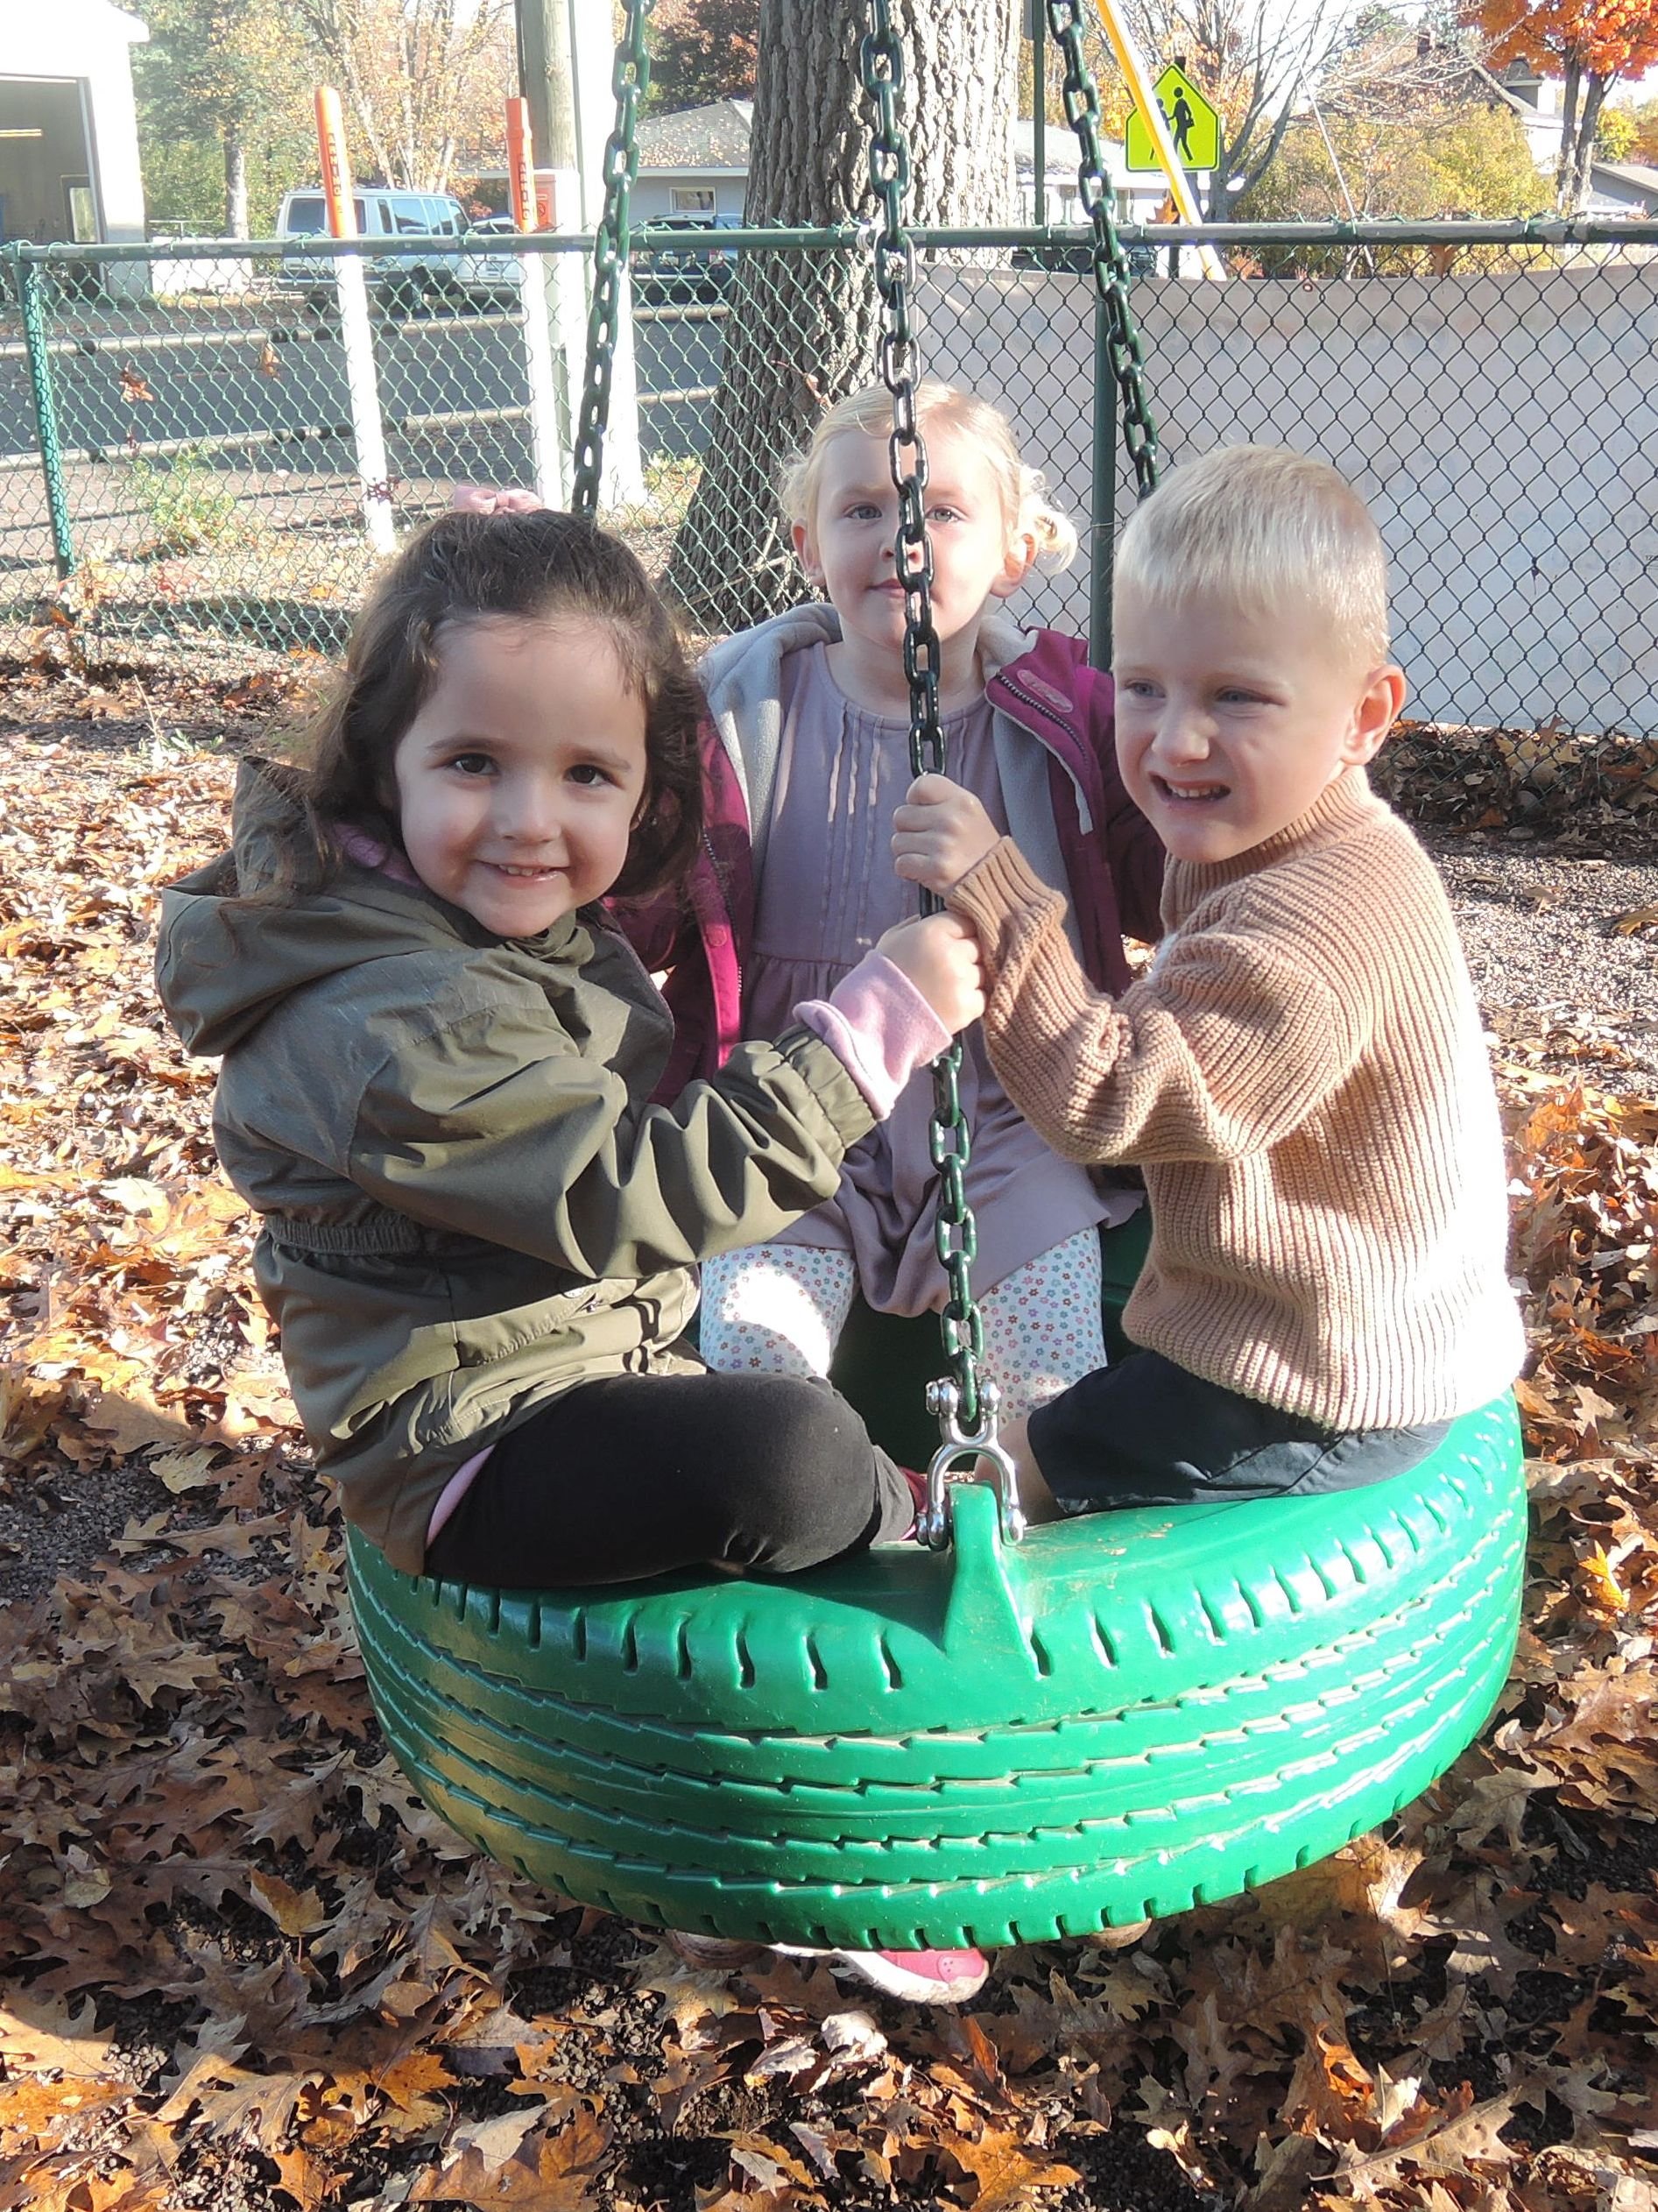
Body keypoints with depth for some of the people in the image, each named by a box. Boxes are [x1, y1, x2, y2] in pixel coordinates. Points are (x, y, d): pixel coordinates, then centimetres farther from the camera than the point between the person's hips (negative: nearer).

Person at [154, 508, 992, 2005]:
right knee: (791, 1460, -31)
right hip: (473, 1456, -10)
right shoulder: (399, 1026, -27)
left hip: (600, 1367, 10)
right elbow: (642, 1193, -29)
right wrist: (880, 1019, -30)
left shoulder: (534, 927, 3)